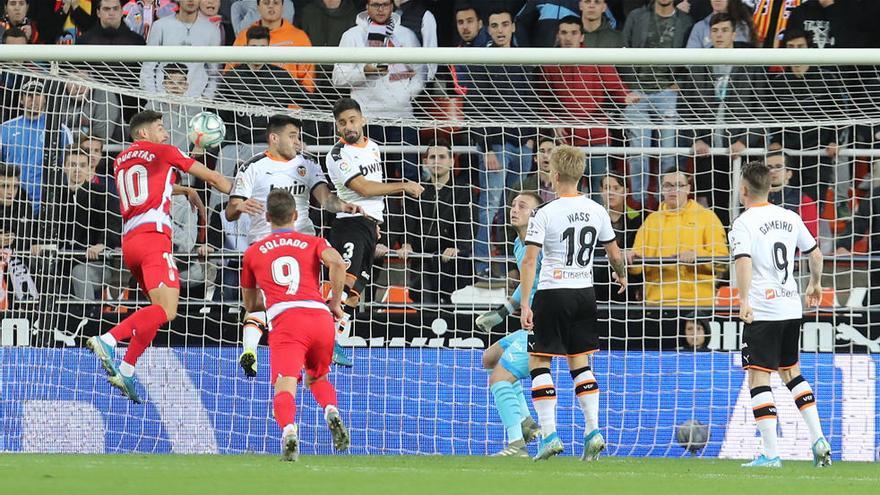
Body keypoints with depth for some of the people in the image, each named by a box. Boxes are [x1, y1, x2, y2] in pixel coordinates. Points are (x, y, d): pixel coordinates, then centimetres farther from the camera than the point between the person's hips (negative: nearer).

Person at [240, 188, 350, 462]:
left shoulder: (253, 252, 22)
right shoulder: (313, 243, 19)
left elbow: (250, 304, 31)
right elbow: (337, 263, -3)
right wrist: (336, 302, 7)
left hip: (285, 321, -2)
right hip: (320, 316, 2)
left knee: (285, 388, -13)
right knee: (317, 378, 25)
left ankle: (288, 429, -44)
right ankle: (332, 411, -6)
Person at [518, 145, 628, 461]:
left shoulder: (545, 214, -12)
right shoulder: (596, 211, 2)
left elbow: (529, 260, -17)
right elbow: (615, 254, 12)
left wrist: (525, 303, -16)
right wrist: (622, 276, 33)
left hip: (552, 293, -5)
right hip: (585, 293, 5)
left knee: (539, 361, 3)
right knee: (580, 362, 15)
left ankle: (549, 434, -5)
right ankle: (593, 430, 4)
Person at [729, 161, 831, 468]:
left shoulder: (743, 224, -9)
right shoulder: (790, 218, 10)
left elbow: (744, 262, -25)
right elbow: (815, 253, 19)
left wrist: (744, 301, -30)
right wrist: (815, 284, 35)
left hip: (762, 312, -7)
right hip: (792, 308, 7)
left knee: (758, 377, -4)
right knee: (790, 372, 22)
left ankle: (770, 454, -10)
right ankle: (818, 440, 14)